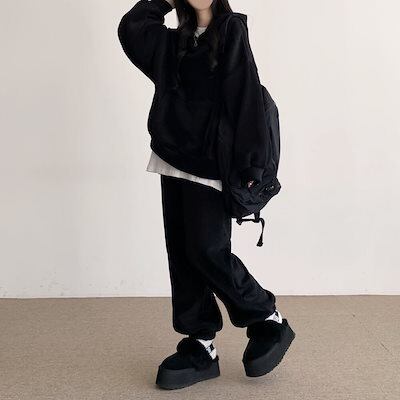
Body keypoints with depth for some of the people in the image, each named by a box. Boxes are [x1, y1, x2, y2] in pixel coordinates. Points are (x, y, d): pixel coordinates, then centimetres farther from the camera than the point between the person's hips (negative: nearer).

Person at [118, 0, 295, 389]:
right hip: (174, 162, 7)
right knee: (182, 254, 5)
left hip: (210, 165, -6)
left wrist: (250, 167, -18)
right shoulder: (175, 42, 15)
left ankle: (269, 322, 12)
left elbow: (247, 98, -11)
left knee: (207, 251, -9)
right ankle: (200, 346, 14)